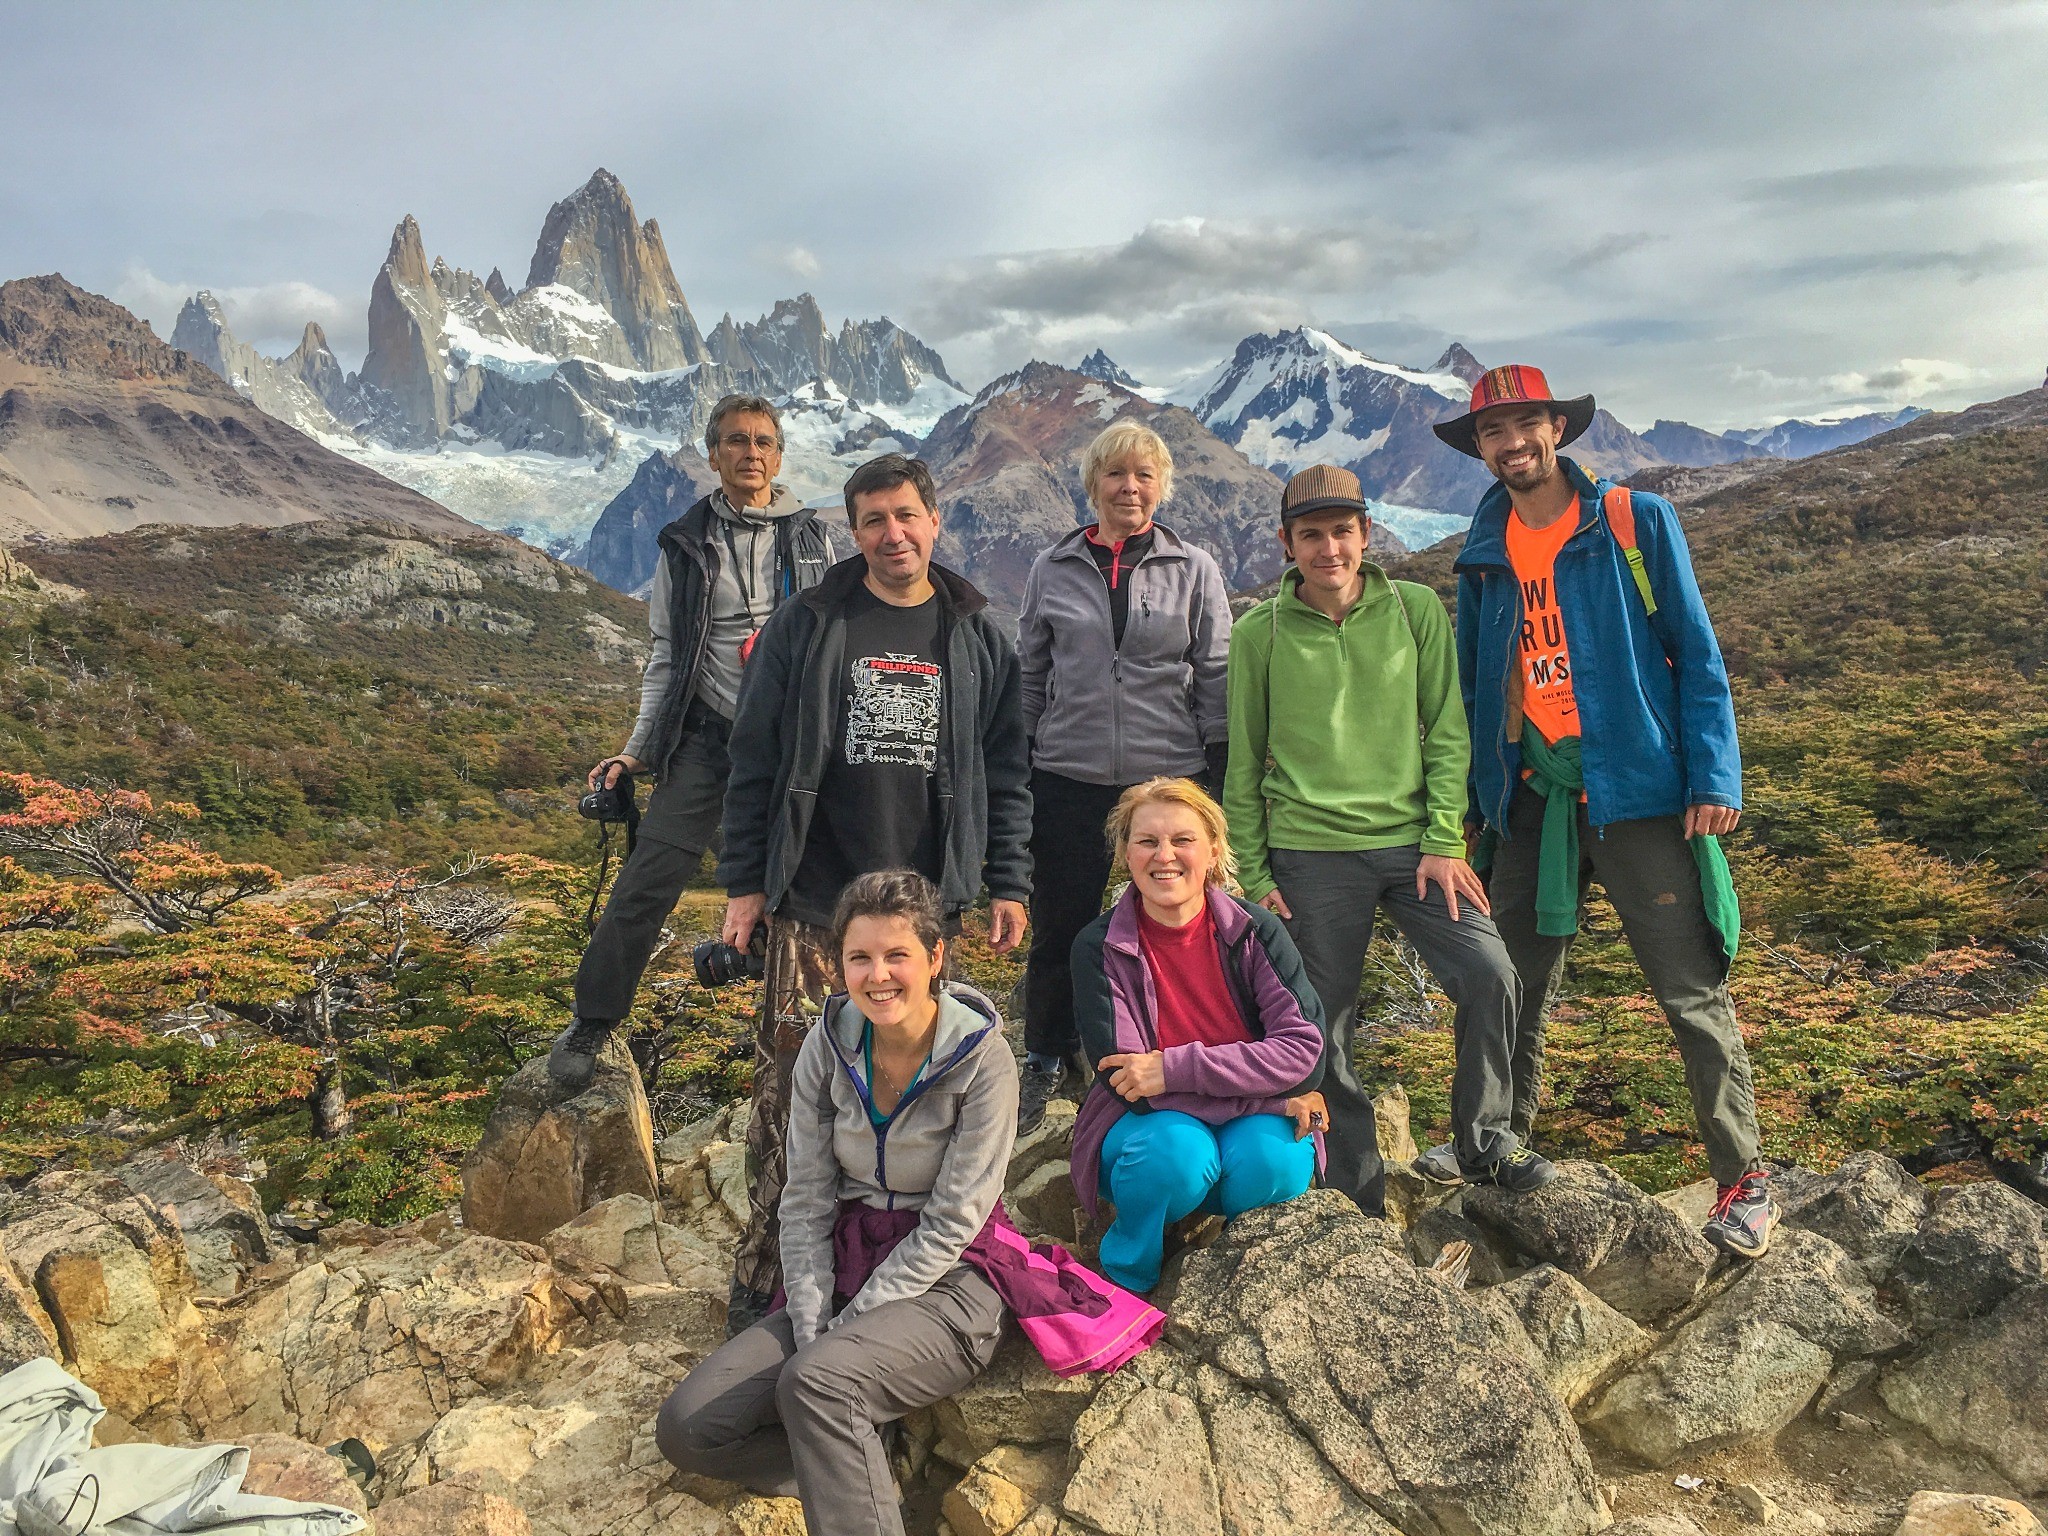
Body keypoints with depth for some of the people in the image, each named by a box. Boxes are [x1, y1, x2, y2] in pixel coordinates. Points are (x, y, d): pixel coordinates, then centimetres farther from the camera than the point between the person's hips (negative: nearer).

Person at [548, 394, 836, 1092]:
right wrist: (638, 749, 3)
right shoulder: (686, 543, 5)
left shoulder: (811, 540, 5)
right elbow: (665, 656, 8)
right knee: (644, 884, -6)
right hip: (707, 738, 0)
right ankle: (591, 1024, 8)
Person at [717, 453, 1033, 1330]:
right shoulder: (805, 627, 3)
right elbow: (755, 759, 4)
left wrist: (1009, 882, 5)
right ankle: (765, 1273, 10)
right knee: (790, 1090, -3)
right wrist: (744, 881, 0)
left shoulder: (977, 638, 9)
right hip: (813, 903, -2)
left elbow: (1006, 771, 11)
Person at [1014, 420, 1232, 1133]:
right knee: (1060, 928, 6)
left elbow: (1217, 678, 5)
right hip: (1070, 779, 1)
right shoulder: (1052, 570, 7)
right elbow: (1030, 675, 13)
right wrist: (1017, 774, 11)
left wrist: (1223, 781, 2)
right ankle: (1049, 1065, 27)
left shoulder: (1194, 570, 4)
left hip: (1170, 777, -1)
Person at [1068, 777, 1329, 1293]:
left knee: (1269, 1160, -31)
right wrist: (1270, 1091, -20)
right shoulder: (1099, 948, -11)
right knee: (1176, 1151, -34)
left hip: (1256, 1120, 2)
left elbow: (1305, 1049, -15)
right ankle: (1123, 1285, -4)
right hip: (1150, 1125, -1)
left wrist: (1173, 1069, -25)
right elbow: (1129, 1081, -16)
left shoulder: (1255, 931, -7)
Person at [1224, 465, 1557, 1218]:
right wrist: (1254, 874, 3)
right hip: (1311, 853, -1)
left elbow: (1446, 732, 3)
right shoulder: (1260, 634, 1)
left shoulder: (1416, 610, 3)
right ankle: (1357, 1197, 21)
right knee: (1324, 1023, 3)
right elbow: (1244, 765, 5)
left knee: (1490, 976, -13)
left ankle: (1485, 1143, 11)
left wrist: (1444, 842, -5)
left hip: (1413, 841, 1)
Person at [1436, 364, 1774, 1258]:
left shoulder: (1638, 524, -3)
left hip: (1636, 787, -4)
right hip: (1531, 795, 4)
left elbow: (1696, 654, -3)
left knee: (1692, 993, -1)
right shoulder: (1484, 552, 9)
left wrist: (1715, 779, -11)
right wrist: (1468, 801, 14)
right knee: (1512, 985, 13)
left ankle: (1744, 1181, 10)